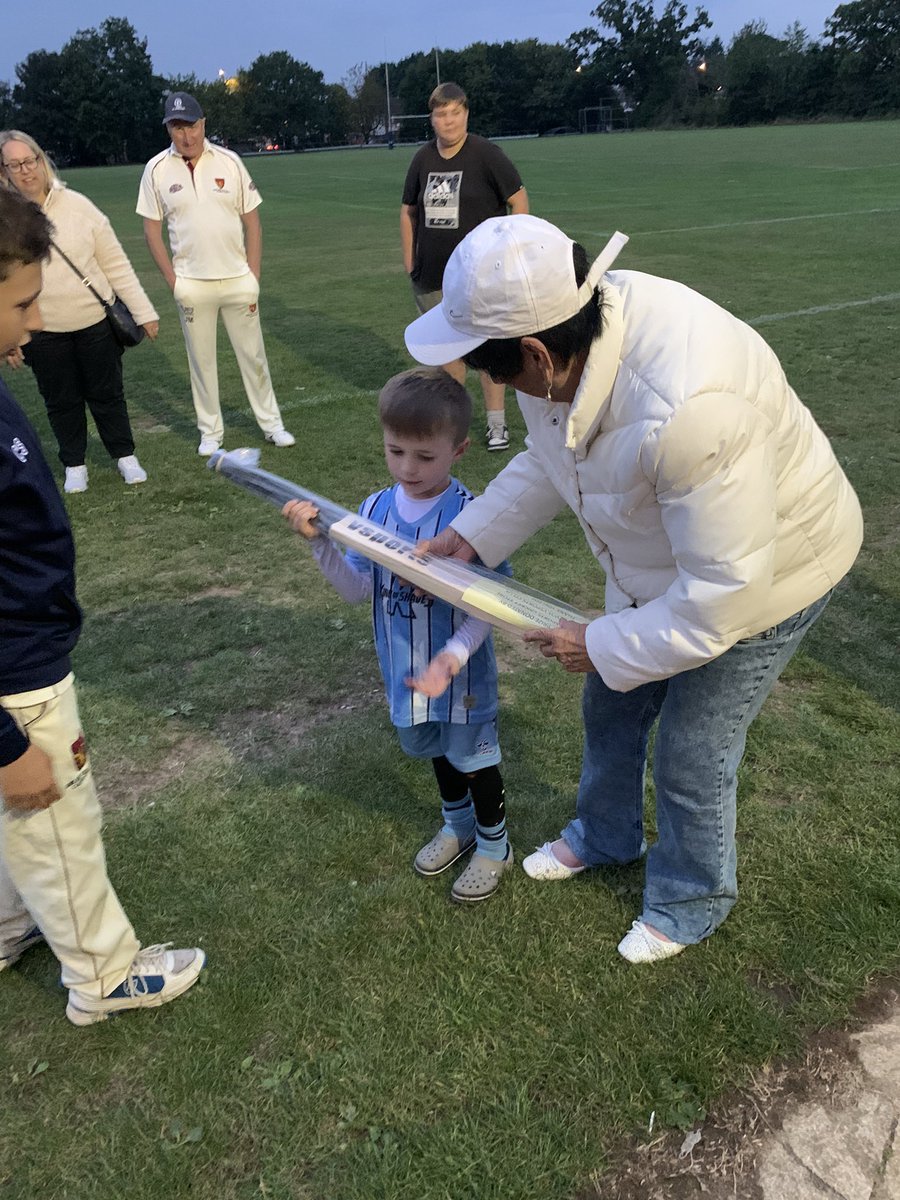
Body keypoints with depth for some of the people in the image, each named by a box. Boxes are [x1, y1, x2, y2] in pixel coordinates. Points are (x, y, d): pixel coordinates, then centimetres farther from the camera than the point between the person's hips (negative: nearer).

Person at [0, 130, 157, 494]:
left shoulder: (76, 205, -5)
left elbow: (116, 263, -3)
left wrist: (143, 311, -5)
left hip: (97, 323, 0)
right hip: (44, 333, 0)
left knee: (107, 394, 12)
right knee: (62, 402, 12)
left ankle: (125, 456, 30)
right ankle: (74, 464, 31)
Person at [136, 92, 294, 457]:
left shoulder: (229, 162, 1)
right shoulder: (157, 170, 0)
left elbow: (252, 223, 3)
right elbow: (152, 229, 3)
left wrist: (253, 278, -2)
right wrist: (174, 282, -4)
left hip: (238, 280, 1)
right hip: (191, 285, 0)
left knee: (253, 356, 8)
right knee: (201, 361, 7)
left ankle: (271, 423, 20)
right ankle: (210, 432, 18)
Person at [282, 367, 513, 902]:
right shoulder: (375, 510, -7)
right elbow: (360, 590, -8)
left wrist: (452, 657, -33)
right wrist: (320, 542, -21)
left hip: (462, 670, -5)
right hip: (405, 669, 5)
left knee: (474, 757, 16)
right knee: (435, 748, 27)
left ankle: (494, 845, 41)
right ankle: (458, 825, 53)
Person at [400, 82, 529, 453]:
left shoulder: (486, 154, -6)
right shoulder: (423, 159, 7)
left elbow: (519, 201, -4)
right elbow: (408, 211, 17)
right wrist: (409, 261, 10)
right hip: (432, 276, 5)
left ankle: (496, 423, 10)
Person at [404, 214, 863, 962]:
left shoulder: (687, 408, -44)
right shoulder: (565, 330, -18)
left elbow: (724, 590, -34)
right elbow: (549, 459, 2)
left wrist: (604, 646, -21)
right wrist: (473, 535, -7)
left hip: (762, 571, -7)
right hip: (663, 565, 8)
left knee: (690, 753, 5)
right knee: (610, 707, 20)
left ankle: (692, 902, 38)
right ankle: (604, 837, 50)